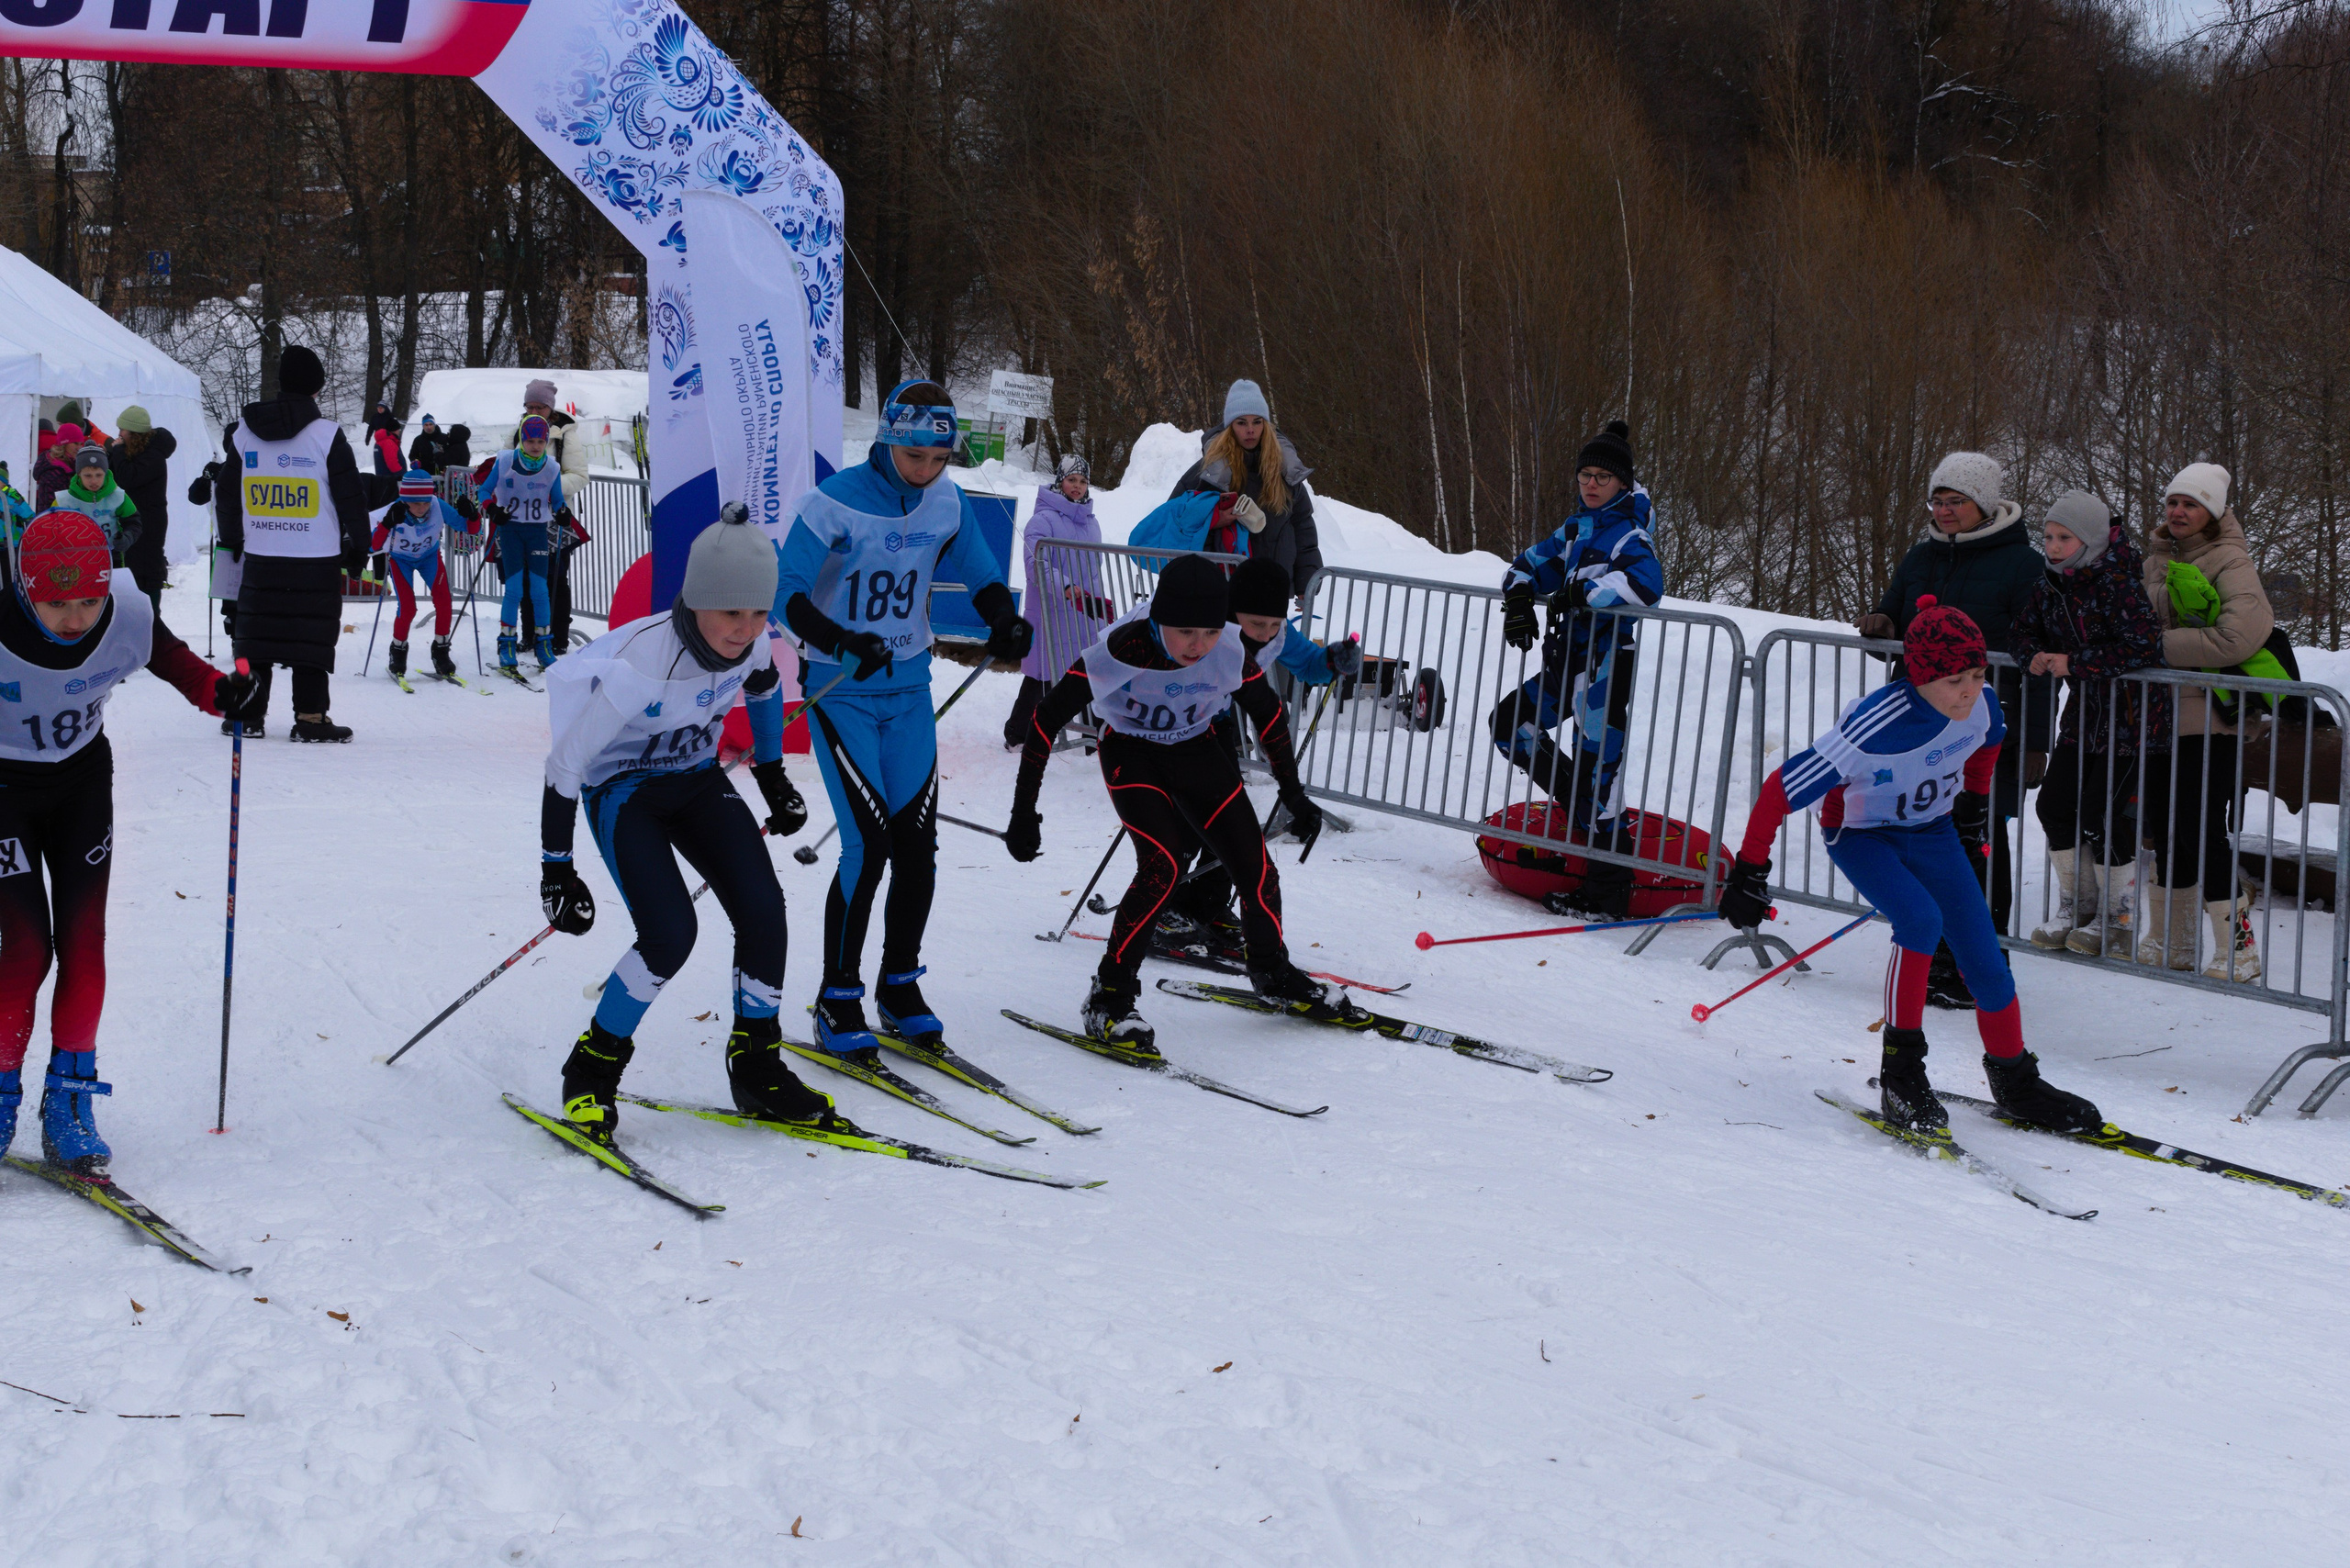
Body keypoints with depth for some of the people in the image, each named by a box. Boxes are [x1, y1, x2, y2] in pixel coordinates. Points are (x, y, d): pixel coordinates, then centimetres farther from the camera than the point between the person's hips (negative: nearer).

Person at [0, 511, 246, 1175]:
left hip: (83, 778, 3)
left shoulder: (129, 613, -21)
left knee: (83, 945, -1)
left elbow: (167, 654, 1)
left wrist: (216, 690, -14)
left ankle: (69, 1101, 12)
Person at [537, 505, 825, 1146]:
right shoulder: (636, 665, -34)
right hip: (622, 791, -5)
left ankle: (757, 1069, 5)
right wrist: (556, 870, -18)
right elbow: (565, 764, -23)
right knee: (670, 933, -22)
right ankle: (592, 1069, 0)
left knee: (762, 909, -14)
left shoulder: (751, 641, -17)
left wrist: (773, 778, 18)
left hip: (698, 780, 5)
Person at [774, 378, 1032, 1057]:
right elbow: (787, 594, -20)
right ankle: (837, 1003, 0)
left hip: (909, 688, 5)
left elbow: (982, 577, 7)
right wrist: (840, 642, -37)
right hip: (839, 691, -5)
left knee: (917, 842, 1)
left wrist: (1005, 622, -15)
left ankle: (900, 985, 20)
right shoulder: (835, 503, -17)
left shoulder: (948, 503, -1)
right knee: (869, 842, -13)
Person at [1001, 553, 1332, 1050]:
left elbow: (1268, 715, -4)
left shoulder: (1233, 650, -25)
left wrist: (1294, 793, 4)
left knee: (1254, 864, -2)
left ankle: (1272, 970, 27)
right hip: (1130, 753, -4)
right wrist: (1024, 810, -19)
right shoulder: (1120, 651, -34)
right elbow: (1047, 719, -22)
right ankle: (1108, 997, -14)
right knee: (1163, 865, -25)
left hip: (1197, 751, 4)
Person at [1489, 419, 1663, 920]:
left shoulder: (1628, 533, -12)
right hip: (1570, 656, 9)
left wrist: (1584, 592, -26)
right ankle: (1582, 810, 19)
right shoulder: (1577, 527, 14)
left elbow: (1647, 582, -31)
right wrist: (1519, 598, -3)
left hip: (1607, 662, -9)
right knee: (1509, 724, 14)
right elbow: (1533, 564, 19)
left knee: (1596, 770, -9)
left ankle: (1608, 894, -4)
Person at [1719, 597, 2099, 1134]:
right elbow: (1783, 788, -31)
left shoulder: (1982, 707, -19)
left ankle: (2015, 1082, 21)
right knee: (1922, 919, -31)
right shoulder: (1876, 725, -36)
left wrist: (1974, 806, 21)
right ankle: (1901, 1071, -18)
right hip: (1860, 835, -5)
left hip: (1932, 832, 5)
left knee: (1985, 958, 0)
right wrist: (1749, 873, -26)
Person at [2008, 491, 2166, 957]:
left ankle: (2118, 919, 9)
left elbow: (2143, 649, -29)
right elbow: (2024, 629, 16)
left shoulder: (2118, 584, -22)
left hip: (2132, 715, -8)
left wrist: (2073, 662, -24)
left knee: (2101, 812, -9)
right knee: (2054, 803, 4)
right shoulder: (2051, 584, 2)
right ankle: (2077, 908, 20)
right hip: (2084, 712, 8)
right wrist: (2035, 655, -8)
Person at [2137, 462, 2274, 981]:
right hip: (2160, 711, 7)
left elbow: (2236, 639, -22)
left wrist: (2160, 646, -17)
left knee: (2202, 832, -10)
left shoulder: (2231, 563, -8)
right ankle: (2169, 944, 23)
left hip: (2209, 718, -7)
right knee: (2164, 827, 12)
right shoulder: (2157, 558, 13)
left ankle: (2238, 948, -2)